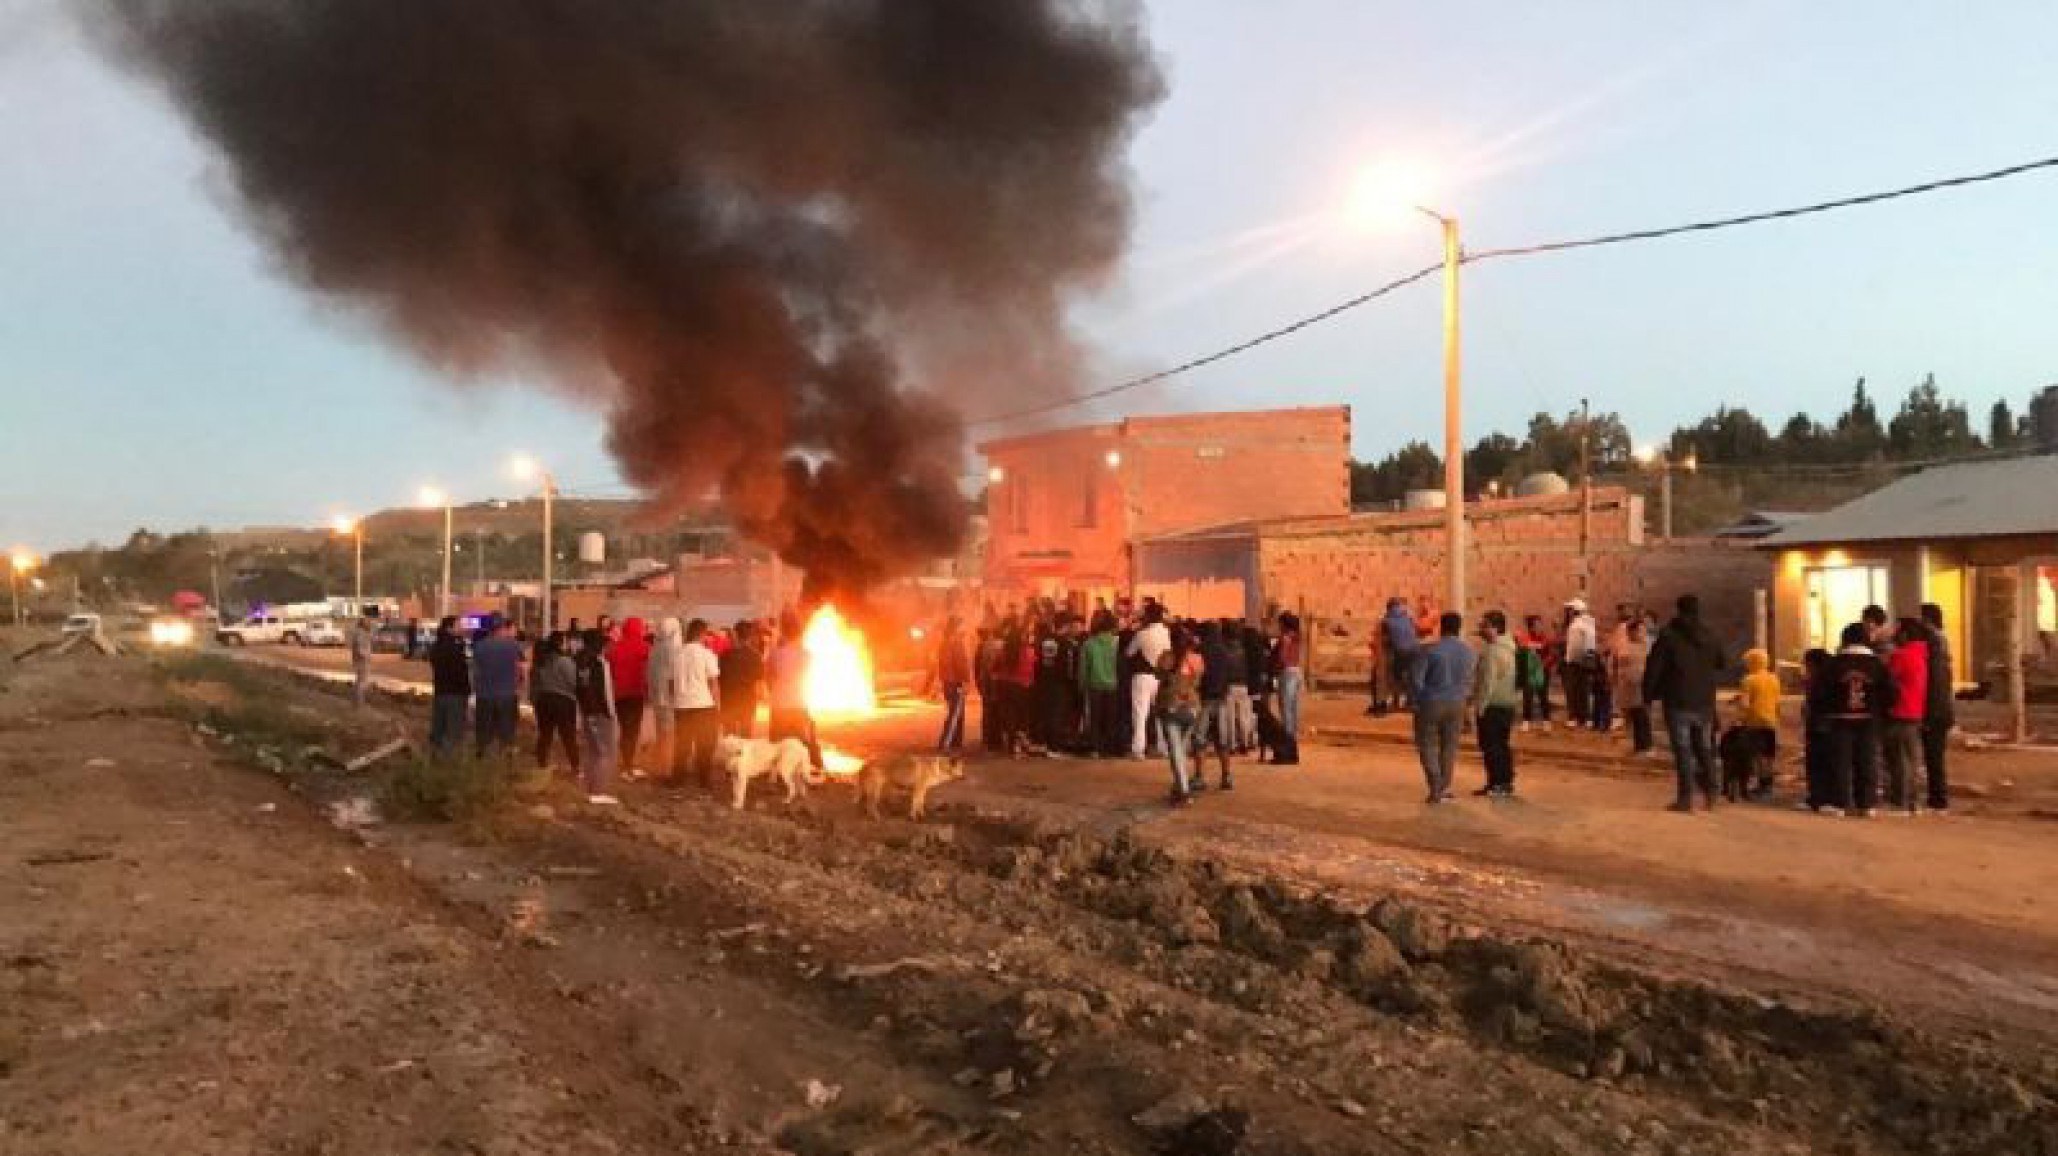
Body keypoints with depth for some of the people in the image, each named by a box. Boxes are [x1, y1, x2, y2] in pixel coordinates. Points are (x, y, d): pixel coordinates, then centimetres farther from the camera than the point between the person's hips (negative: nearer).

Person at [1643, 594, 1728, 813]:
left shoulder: (1668, 636, -11)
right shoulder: (1709, 638, 6)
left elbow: (1653, 668, -12)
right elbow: (1723, 664, 20)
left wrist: (1649, 694, -2)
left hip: (1678, 703, -5)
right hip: (1704, 703, 5)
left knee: (1683, 749, -3)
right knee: (1703, 748, 17)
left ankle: (1686, 797, -4)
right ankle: (1711, 788, 10)